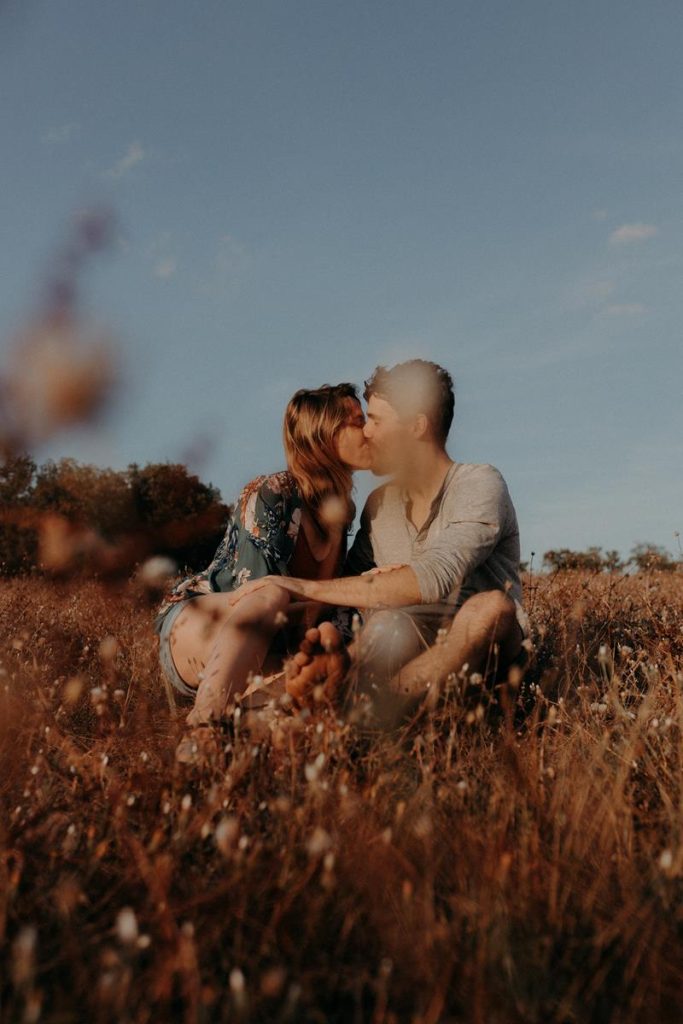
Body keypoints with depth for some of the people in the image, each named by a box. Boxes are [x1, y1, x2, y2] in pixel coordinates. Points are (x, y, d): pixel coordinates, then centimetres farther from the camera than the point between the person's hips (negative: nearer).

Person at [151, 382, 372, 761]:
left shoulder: (342, 508, 6)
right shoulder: (270, 495, -15)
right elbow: (257, 592, -20)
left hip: (263, 653, 6)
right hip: (193, 624, -6)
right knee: (271, 597, -40)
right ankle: (200, 732, -39)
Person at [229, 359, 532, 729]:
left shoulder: (479, 484, -10)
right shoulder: (379, 504, 10)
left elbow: (433, 579, -27)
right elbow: (349, 586, 7)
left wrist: (310, 587, -29)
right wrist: (343, 654, -18)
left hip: (487, 654, -3)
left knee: (492, 605, -36)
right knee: (386, 621, -30)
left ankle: (371, 718, -47)